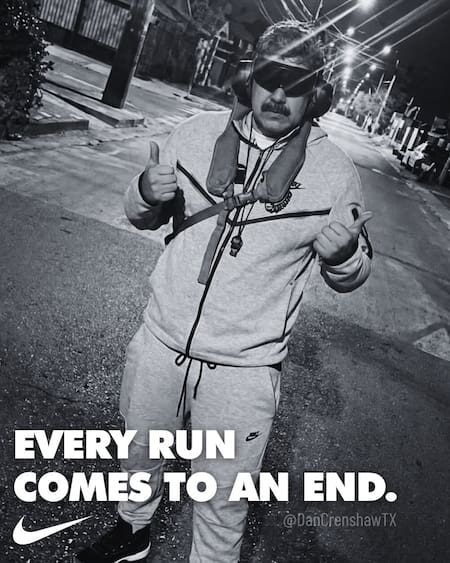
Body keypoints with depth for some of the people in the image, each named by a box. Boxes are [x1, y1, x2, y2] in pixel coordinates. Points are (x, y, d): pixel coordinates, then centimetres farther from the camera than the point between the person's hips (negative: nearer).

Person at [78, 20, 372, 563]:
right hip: (161, 339, 4)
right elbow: (142, 216, 9)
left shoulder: (335, 171, -7)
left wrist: (343, 254, -22)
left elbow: (350, 275, 2)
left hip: (243, 369, -3)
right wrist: (147, 193, -15)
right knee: (140, 454, 27)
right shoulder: (198, 132, -2)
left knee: (222, 504, 13)